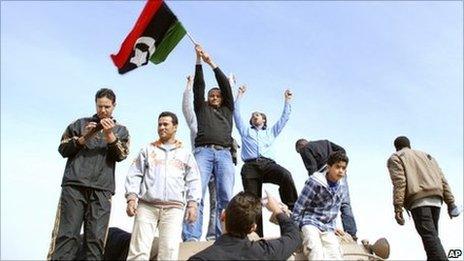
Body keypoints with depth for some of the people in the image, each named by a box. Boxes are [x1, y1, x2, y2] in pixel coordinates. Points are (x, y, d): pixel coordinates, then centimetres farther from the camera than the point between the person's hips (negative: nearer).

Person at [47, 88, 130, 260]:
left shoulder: (121, 130, 19)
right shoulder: (81, 123, 19)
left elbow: (121, 155, 4)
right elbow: (62, 148, 12)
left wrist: (109, 135, -11)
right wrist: (83, 138, -4)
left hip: (102, 189, 1)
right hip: (74, 185, 0)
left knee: (96, 240, -5)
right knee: (66, 235, -9)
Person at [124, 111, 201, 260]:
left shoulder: (185, 153, 19)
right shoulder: (148, 150, 19)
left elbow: (193, 181, 13)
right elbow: (134, 175, 11)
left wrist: (192, 204, 0)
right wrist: (132, 198, -3)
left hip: (174, 208, 0)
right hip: (147, 206, 1)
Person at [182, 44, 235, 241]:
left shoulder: (227, 109, 29)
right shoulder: (202, 108, 27)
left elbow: (225, 85, 20)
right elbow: (199, 85, 18)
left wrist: (212, 63, 16)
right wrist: (199, 60, 12)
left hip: (224, 154, 1)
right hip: (203, 152, -1)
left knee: (225, 196, -12)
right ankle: (191, 237, -22)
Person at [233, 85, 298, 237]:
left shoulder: (271, 132, 35)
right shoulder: (245, 131, 32)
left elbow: (284, 118, 30)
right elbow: (236, 114, 23)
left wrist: (287, 101, 25)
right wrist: (239, 97, 21)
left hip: (268, 164, 0)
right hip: (250, 166, 0)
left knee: (285, 175, -33)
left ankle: (292, 210, -31)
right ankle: (257, 235, -17)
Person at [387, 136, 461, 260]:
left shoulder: (395, 158, 12)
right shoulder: (426, 155, 31)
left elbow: (399, 182, -6)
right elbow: (442, 179, 18)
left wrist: (397, 208, -12)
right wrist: (450, 202, 12)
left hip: (418, 200, -6)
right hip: (435, 199, 6)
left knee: (429, 236, -15)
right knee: (432, 235, 10)